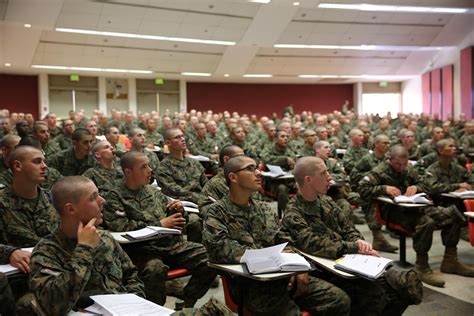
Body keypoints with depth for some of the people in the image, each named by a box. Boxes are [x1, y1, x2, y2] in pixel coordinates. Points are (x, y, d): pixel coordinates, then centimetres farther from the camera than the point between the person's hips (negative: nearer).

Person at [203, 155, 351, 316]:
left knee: (340, 300, -5)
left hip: (283, 275, 6)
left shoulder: (264, 209, 19)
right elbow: (220, 248, -17)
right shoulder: (218, 212, -1)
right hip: (249, 284, -6)